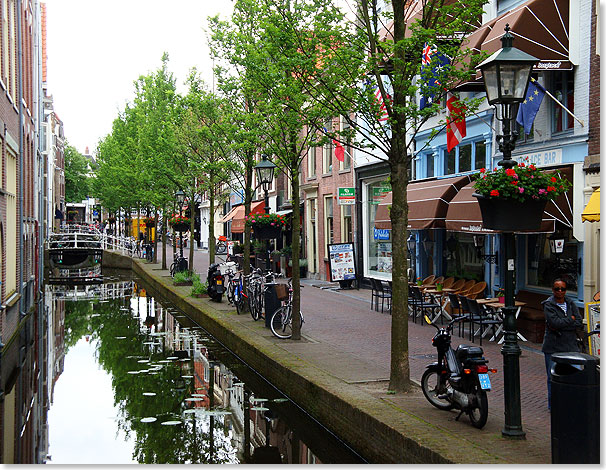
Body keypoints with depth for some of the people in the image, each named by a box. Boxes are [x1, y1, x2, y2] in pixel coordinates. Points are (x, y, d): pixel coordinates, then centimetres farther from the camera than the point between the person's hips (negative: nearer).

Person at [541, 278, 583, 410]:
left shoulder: (570, 304, 9)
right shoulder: (548, 305, -4)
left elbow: (579, 322, -2)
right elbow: (554, 322, -19)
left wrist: (559, 327, -12)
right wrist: (570, 319, -6)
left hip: (570, 345, 4)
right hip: (553, 346, -4)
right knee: (553, 377, 2)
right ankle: (553, 405, 13)